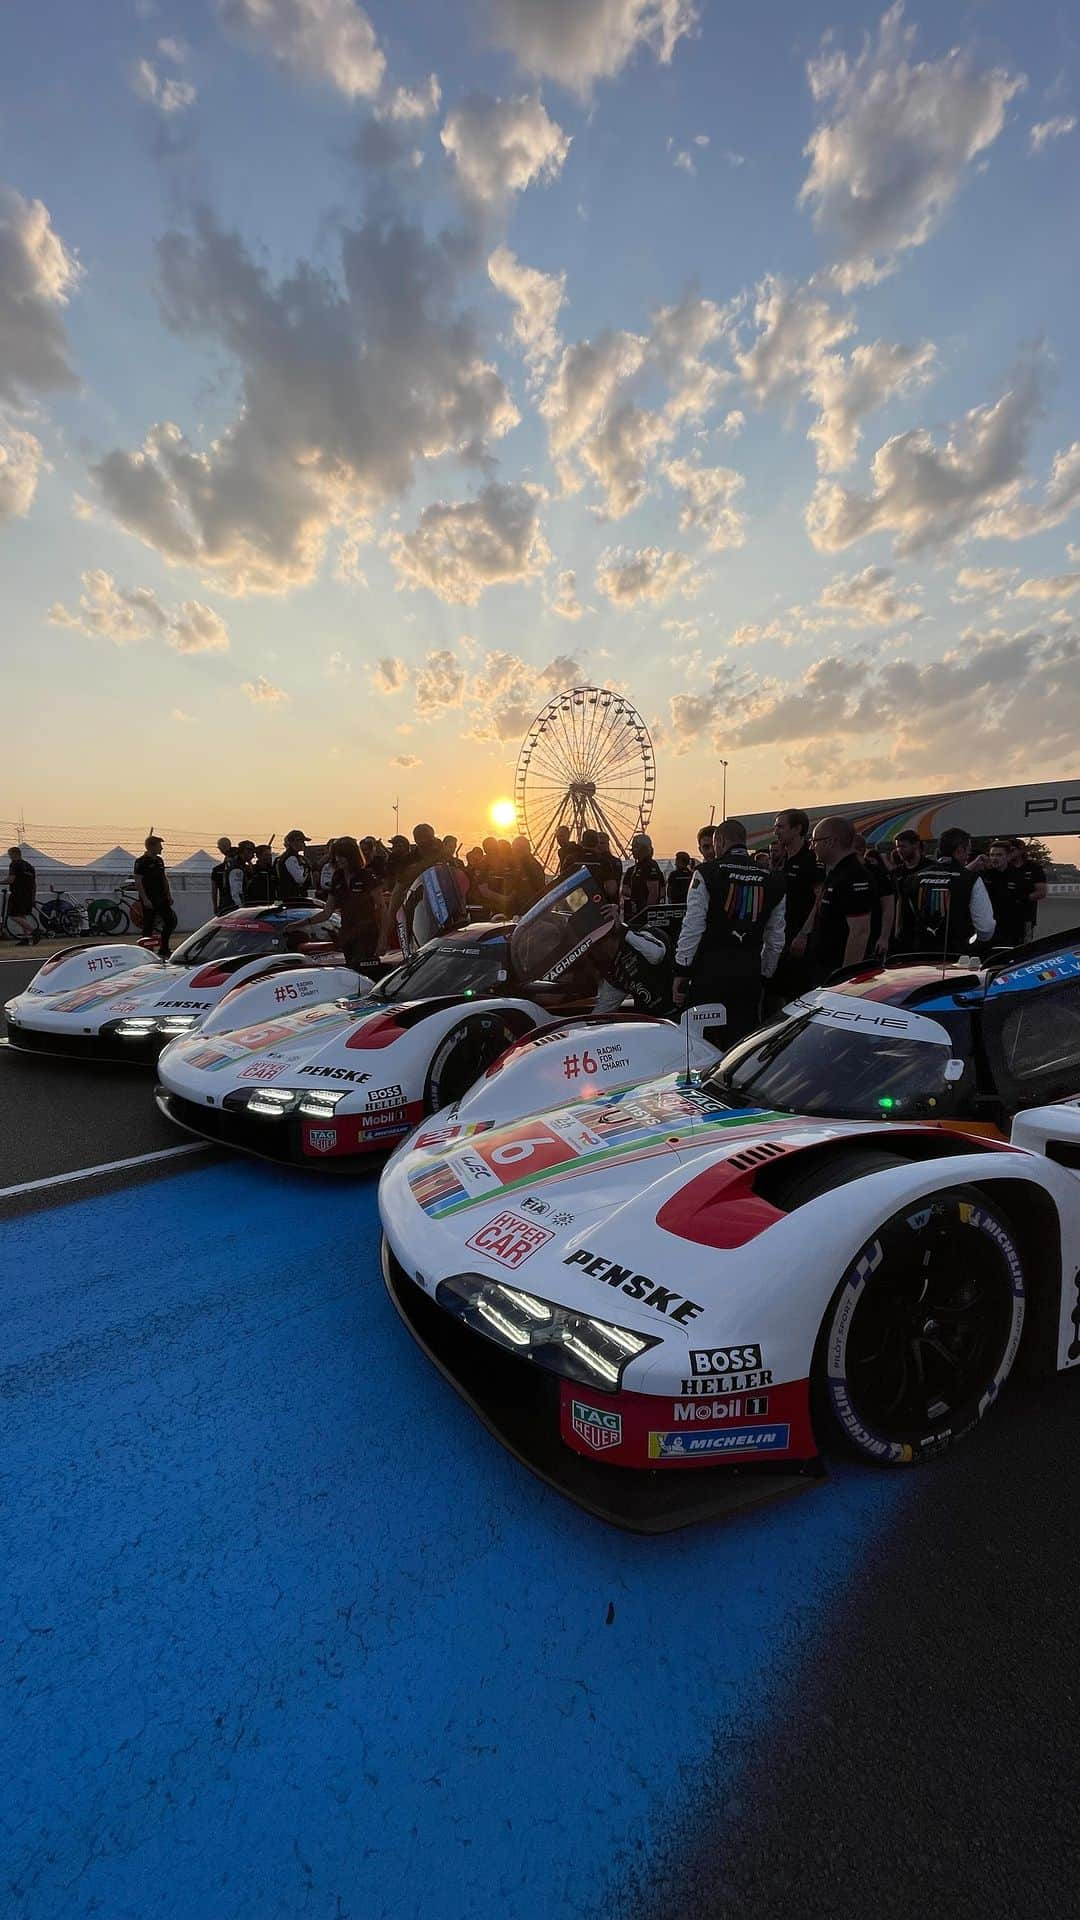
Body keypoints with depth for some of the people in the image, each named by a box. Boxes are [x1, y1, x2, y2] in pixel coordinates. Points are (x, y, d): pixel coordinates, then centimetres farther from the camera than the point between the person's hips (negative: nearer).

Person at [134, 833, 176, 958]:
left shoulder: (159, 860, 12)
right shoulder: (141, 862, -10)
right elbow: (138, 882, -14)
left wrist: (169, 895, 12)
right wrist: (145, 899, -19)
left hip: (162, 898, 8)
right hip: (149, 900, -7)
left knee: (171, 921, 7)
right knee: (148, 926, -2)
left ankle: (163, 949, 18)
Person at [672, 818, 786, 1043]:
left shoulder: (707, 873, -5)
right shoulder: (772, 880, 9)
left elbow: (692, 927, -9)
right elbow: (776, 939, 12)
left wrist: (681, 971, -3)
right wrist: (765, 973, 21)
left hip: (710, 971, -4)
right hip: (749, 975, 4)